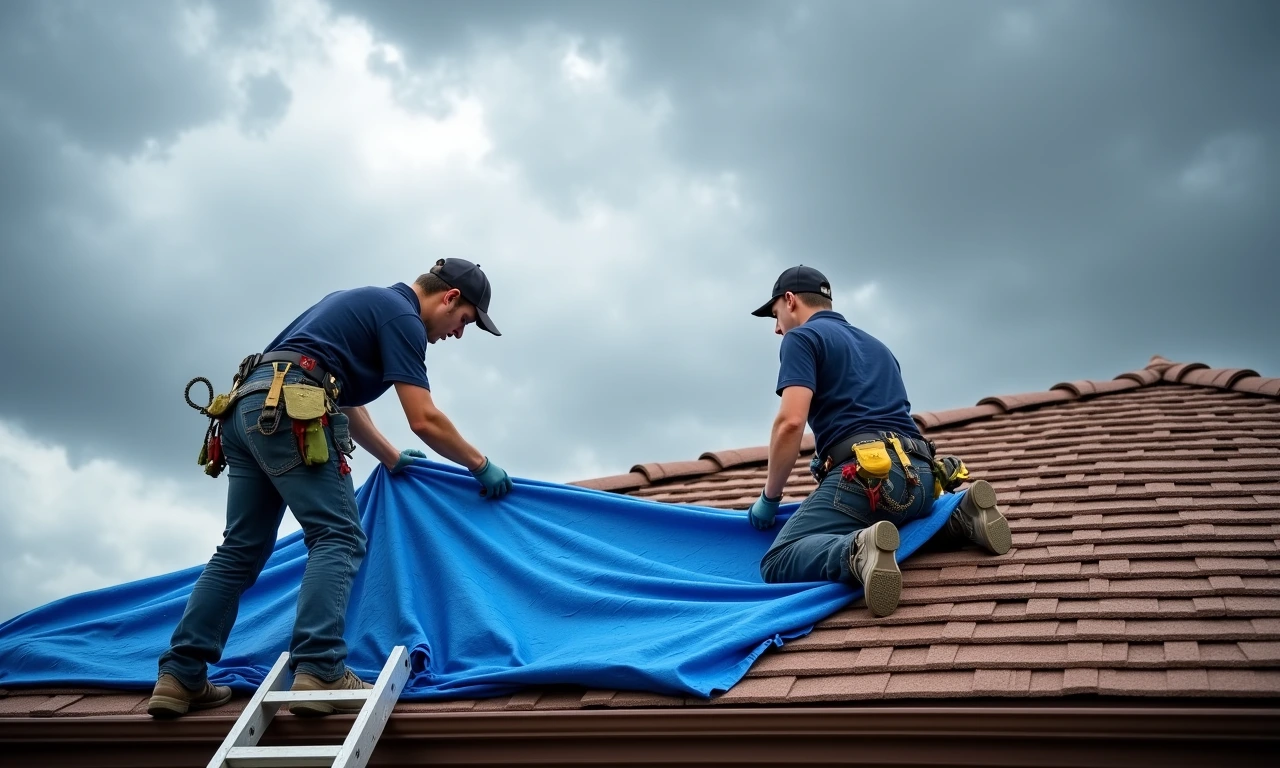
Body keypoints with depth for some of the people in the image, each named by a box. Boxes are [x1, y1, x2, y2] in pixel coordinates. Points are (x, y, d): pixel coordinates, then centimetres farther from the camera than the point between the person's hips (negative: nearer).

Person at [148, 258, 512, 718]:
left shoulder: (370, 304, 29)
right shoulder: (402, 317, 0)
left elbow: (346, 403, 34)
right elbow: (425, 421, -6)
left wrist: (392, 459, 42)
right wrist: (481, 466, 6)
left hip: (247, 406, 10)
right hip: (289, 409, -10)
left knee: (240, 550, 11)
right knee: (338, 539, -9)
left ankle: (180, 677, 11)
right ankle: (319, 673, -18)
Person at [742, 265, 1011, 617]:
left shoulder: (802, 338, 7)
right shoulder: (876, 345, 32)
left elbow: (791, 421, -8)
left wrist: (769, 497, 2)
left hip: (865, 473, -8)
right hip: (919, 477, 8)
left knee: (777, 564, -8)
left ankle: (857, 552, -37)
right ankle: (964, 518, 8)